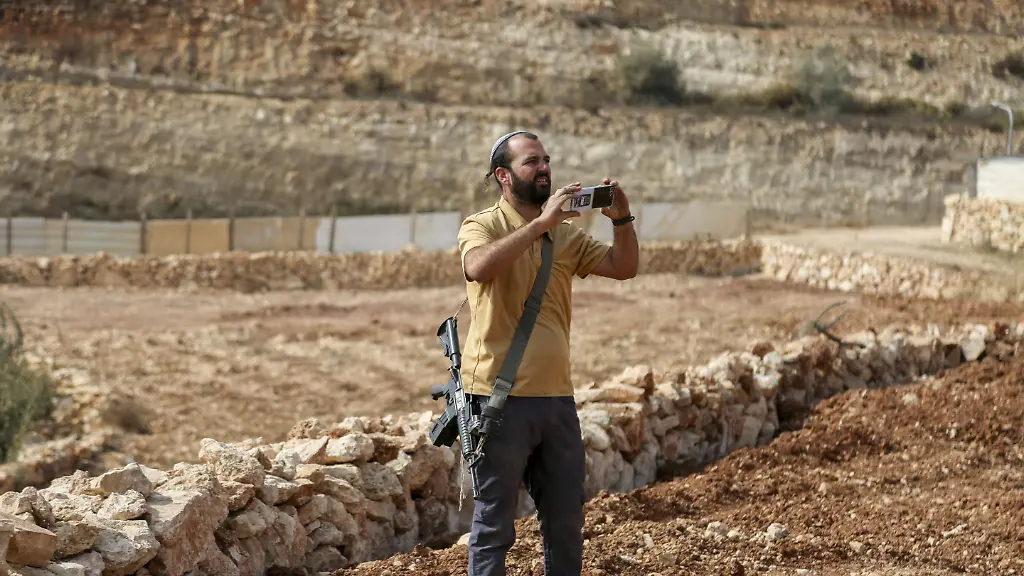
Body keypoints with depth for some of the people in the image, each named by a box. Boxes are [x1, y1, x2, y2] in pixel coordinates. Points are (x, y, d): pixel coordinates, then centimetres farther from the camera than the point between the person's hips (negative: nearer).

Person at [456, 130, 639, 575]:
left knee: (566, 519, 13)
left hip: (557, 396, 6)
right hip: (501, 399, -6)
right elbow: (479, 267, -26)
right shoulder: (481, 227, -4)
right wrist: (541, 223, -26)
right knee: (494, 522, 1)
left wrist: (622, 219, -9)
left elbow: (624, 267, 8)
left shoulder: (565, 234, 13)